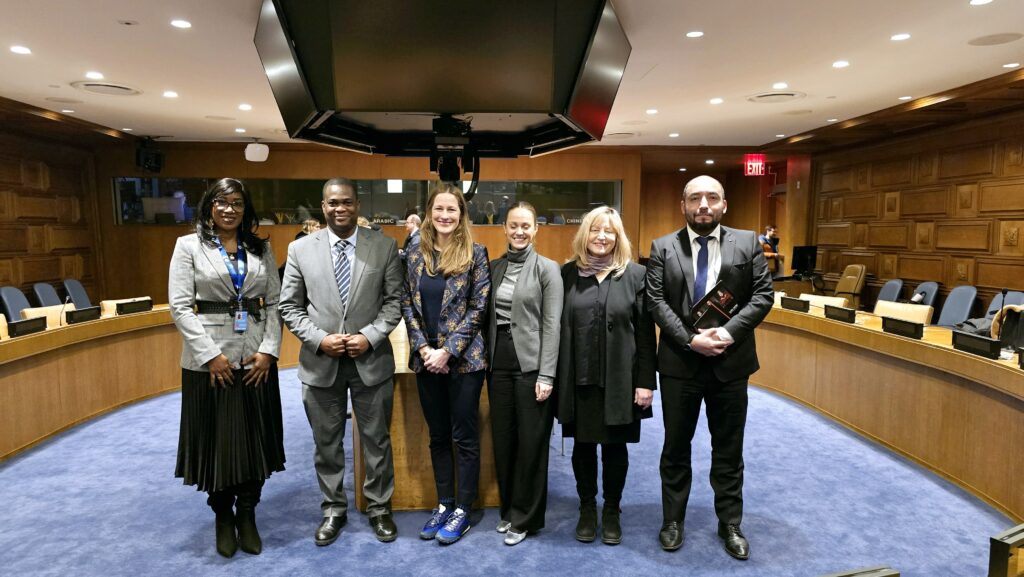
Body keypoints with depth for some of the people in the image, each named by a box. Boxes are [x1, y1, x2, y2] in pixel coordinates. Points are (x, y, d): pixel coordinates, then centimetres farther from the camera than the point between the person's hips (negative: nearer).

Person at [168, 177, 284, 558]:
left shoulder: (261, 249, 9)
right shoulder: (189, 246, 1)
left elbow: (274, 303, 6)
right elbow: (179, 306, -5)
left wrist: (268, 349, -6)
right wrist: (210, 354, -12)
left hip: (256, 358, 3)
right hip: (209, 359, -2)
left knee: (254, 438, 7)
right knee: (215, 439, 6)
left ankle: (247, 517, 23)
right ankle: (223, 518, 25)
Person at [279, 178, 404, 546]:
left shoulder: (384, 246, -1)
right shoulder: (300, 249, 1)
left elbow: (394, 300, -1)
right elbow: (290, 307, 2)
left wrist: (370, 336, -14)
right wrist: (319, 339, -12)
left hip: (371, 361, 0)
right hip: (320, 364, 1)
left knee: (377, 441, 12)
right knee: (326, 444, 15)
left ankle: (379, 508, 31)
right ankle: (333, 509, 34)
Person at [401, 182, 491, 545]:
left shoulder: (475, 254, -4)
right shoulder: (415, 255, 7)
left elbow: (478, 307, -8)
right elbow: (407, 305, 6)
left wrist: (448, 351, -13)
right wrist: (423, 348, -7)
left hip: (464, 359, -4)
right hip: (426, 359, 4)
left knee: (465, 437, 5)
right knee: (438, 436, 14)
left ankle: (462, 511, 18)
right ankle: (444, 504, 28)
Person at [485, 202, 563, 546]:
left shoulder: (547, 269, -4)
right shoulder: (495, 267, 9)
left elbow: (551, 325, -9)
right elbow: (489, 317, 13)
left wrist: (546, 375, -13)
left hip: (530, 364, -4)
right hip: (499, 362, 5)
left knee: (531, 442, 4)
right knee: (502, 439, 12)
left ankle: (525, 517, 20)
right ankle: (509, 508, 30)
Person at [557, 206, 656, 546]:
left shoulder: (635, 275, -1)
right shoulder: (568, 273, 2)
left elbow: (645, 332, -3)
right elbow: (557, 327, 2)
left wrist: (646, 381, -6)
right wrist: (556, 377, -1)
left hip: (619, 379, -1)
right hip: (578, 379, 1)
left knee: (615, 446, 11)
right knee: (583, 445, 12)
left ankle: (611, 511, 29)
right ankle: (587, 509, 31)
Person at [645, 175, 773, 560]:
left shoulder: (747, 243, 3)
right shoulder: (663, 247, 1)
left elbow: (763, 295, -3)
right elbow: (656, 301, -7)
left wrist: (730, 331, -17)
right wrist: (690, 339, -18)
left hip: (730, 362, 1)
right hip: (680, 362, 0)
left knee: (729, 450, 13)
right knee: (676, 447, 12)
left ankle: (730, 524, 29)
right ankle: (673, 521, 28)